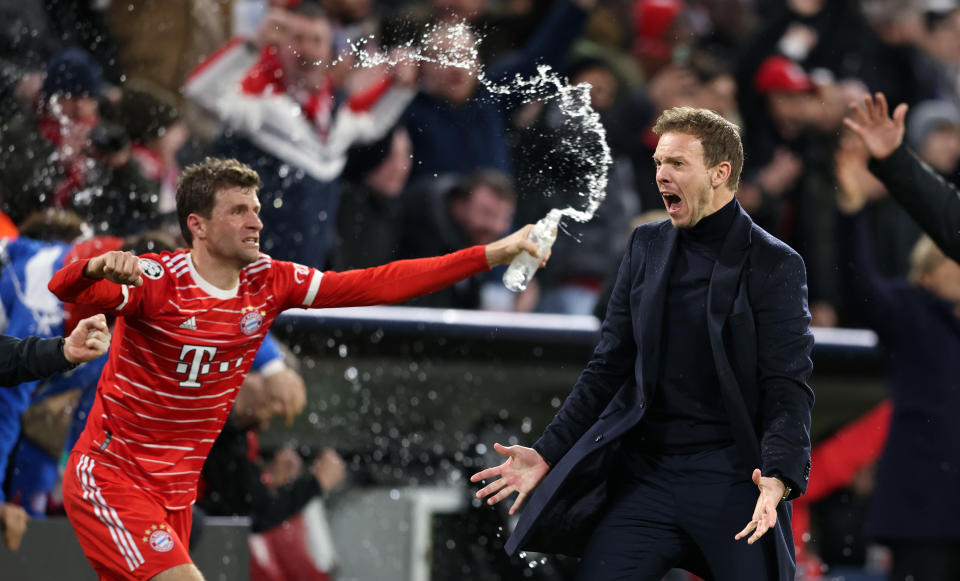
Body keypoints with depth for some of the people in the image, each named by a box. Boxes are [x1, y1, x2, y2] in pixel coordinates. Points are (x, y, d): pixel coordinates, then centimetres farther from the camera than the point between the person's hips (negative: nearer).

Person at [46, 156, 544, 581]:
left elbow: (379, 284, 0)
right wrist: (97, 267, -57)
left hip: (176, 492, 7)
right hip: (109, 477, -7)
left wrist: (493, 254, -6)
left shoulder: (269, 282, 0)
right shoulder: (156, 281, -17)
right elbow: (64, 290, -33)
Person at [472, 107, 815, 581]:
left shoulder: (774, 265, -4)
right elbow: (608, 367, 13)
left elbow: (788, 387, -10)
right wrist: (549, 453, 4)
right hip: (644, 476, 4)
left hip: (732, 483, -4)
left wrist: (778, 479, -26)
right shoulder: (646, 246, 11)